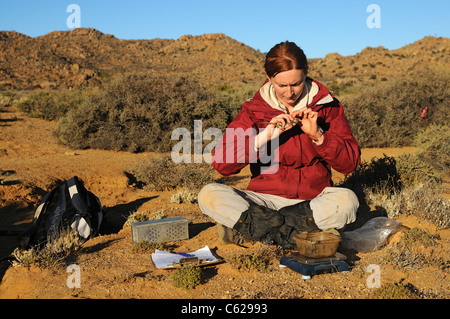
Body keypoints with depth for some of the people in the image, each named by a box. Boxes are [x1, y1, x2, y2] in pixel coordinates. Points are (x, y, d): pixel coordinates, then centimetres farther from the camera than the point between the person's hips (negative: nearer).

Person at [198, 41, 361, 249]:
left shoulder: (327, 106, 3)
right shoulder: (254, 111, 1)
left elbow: (350, 163, -2)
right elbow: (221, 163, -10)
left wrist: (317, 135, -17)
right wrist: (264, 136, -21)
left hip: (315, 201, 0)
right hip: (265, 200, 0)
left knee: (347, 200, -33)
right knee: (209, 195, -24)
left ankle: (244, 226, -23)